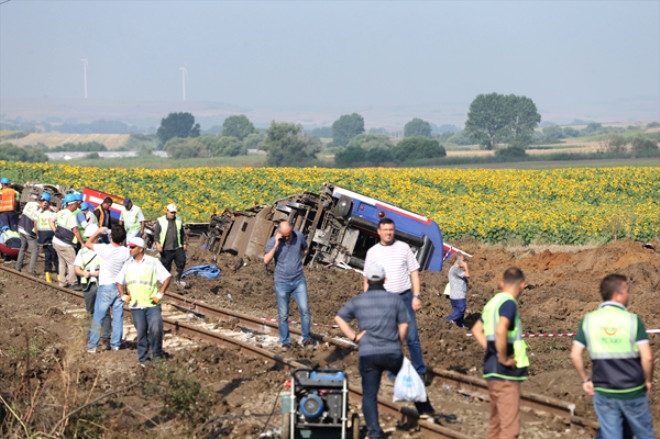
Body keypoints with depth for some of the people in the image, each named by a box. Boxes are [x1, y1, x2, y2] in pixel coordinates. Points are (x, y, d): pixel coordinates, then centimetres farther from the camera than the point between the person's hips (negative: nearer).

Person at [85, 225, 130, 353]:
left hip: (105, 287, -3)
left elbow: (88, 243, -3)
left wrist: (99, 232, 6)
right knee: (118, 317, 11)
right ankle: (116, 344, 15)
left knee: (98, 317, 5)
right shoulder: (126, 252, -8)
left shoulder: (105, 249, -19)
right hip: (119, 287, 3)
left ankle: (92, 346, 9)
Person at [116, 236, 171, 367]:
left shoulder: (153, 262, -1)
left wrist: (160, 294, -7)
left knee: (156, 330, -14)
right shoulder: (128, 264, 11)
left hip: (152, 305, -3)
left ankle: (157, 355, 5)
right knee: (141, 333, 5)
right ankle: (143, 360, 14)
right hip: (136, 306, 3)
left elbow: (167, 277, -1)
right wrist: (123, 295, 7)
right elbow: (119, 282, 21)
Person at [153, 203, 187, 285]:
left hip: (178, 248, 3)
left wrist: (184, 243, 16)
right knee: (166, 265, 1)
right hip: (166, 249, -3)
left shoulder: (179, 220, 11)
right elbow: (156, 233, -3)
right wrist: (157, 244, -15)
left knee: (181, 262, -3)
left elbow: (182, 233, 21)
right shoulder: (161, 221, -1)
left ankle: (178, 279, 13)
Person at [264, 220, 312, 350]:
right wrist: (276, 245, -28)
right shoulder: (273, 241, -12)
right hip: (282, 283, -2)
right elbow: (266, 261, -23)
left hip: (299, 281, 2)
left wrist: (299, 261, 10)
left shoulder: (299, 236, -4)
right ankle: (285, 342, 15)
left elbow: (305, 249, 18)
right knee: (283, 315, 4)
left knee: (304, 310, -6)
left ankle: (306, 339, 6)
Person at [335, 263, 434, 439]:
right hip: (392, 353, 0)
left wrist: (354, 336, 2)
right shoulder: (395, 300, 2)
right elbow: (404, 325, -1)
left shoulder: (358, 301, 5)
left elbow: (339, 318, 3)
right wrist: (397, 344, 11)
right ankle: (425, 410, 35)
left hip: (367, 355, 0)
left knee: (369, 394, 2)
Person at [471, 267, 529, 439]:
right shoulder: (509, 303, -15)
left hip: (492, 369, 10)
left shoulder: (493, 302, 13)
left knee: (496, 423, 18)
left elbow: (477, 330, 25)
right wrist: (503, 358, -20)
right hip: (506, 373, -10)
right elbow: (500, 330, -31)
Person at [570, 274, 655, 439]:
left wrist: (585, 379, 9)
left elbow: (575, 355, -4)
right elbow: (647, 357, -15)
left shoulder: (589, 320, -2)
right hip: (633, 391, -2)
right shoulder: (633, 320, -10)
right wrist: (648, 380, 2)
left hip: (604, 393, 2)